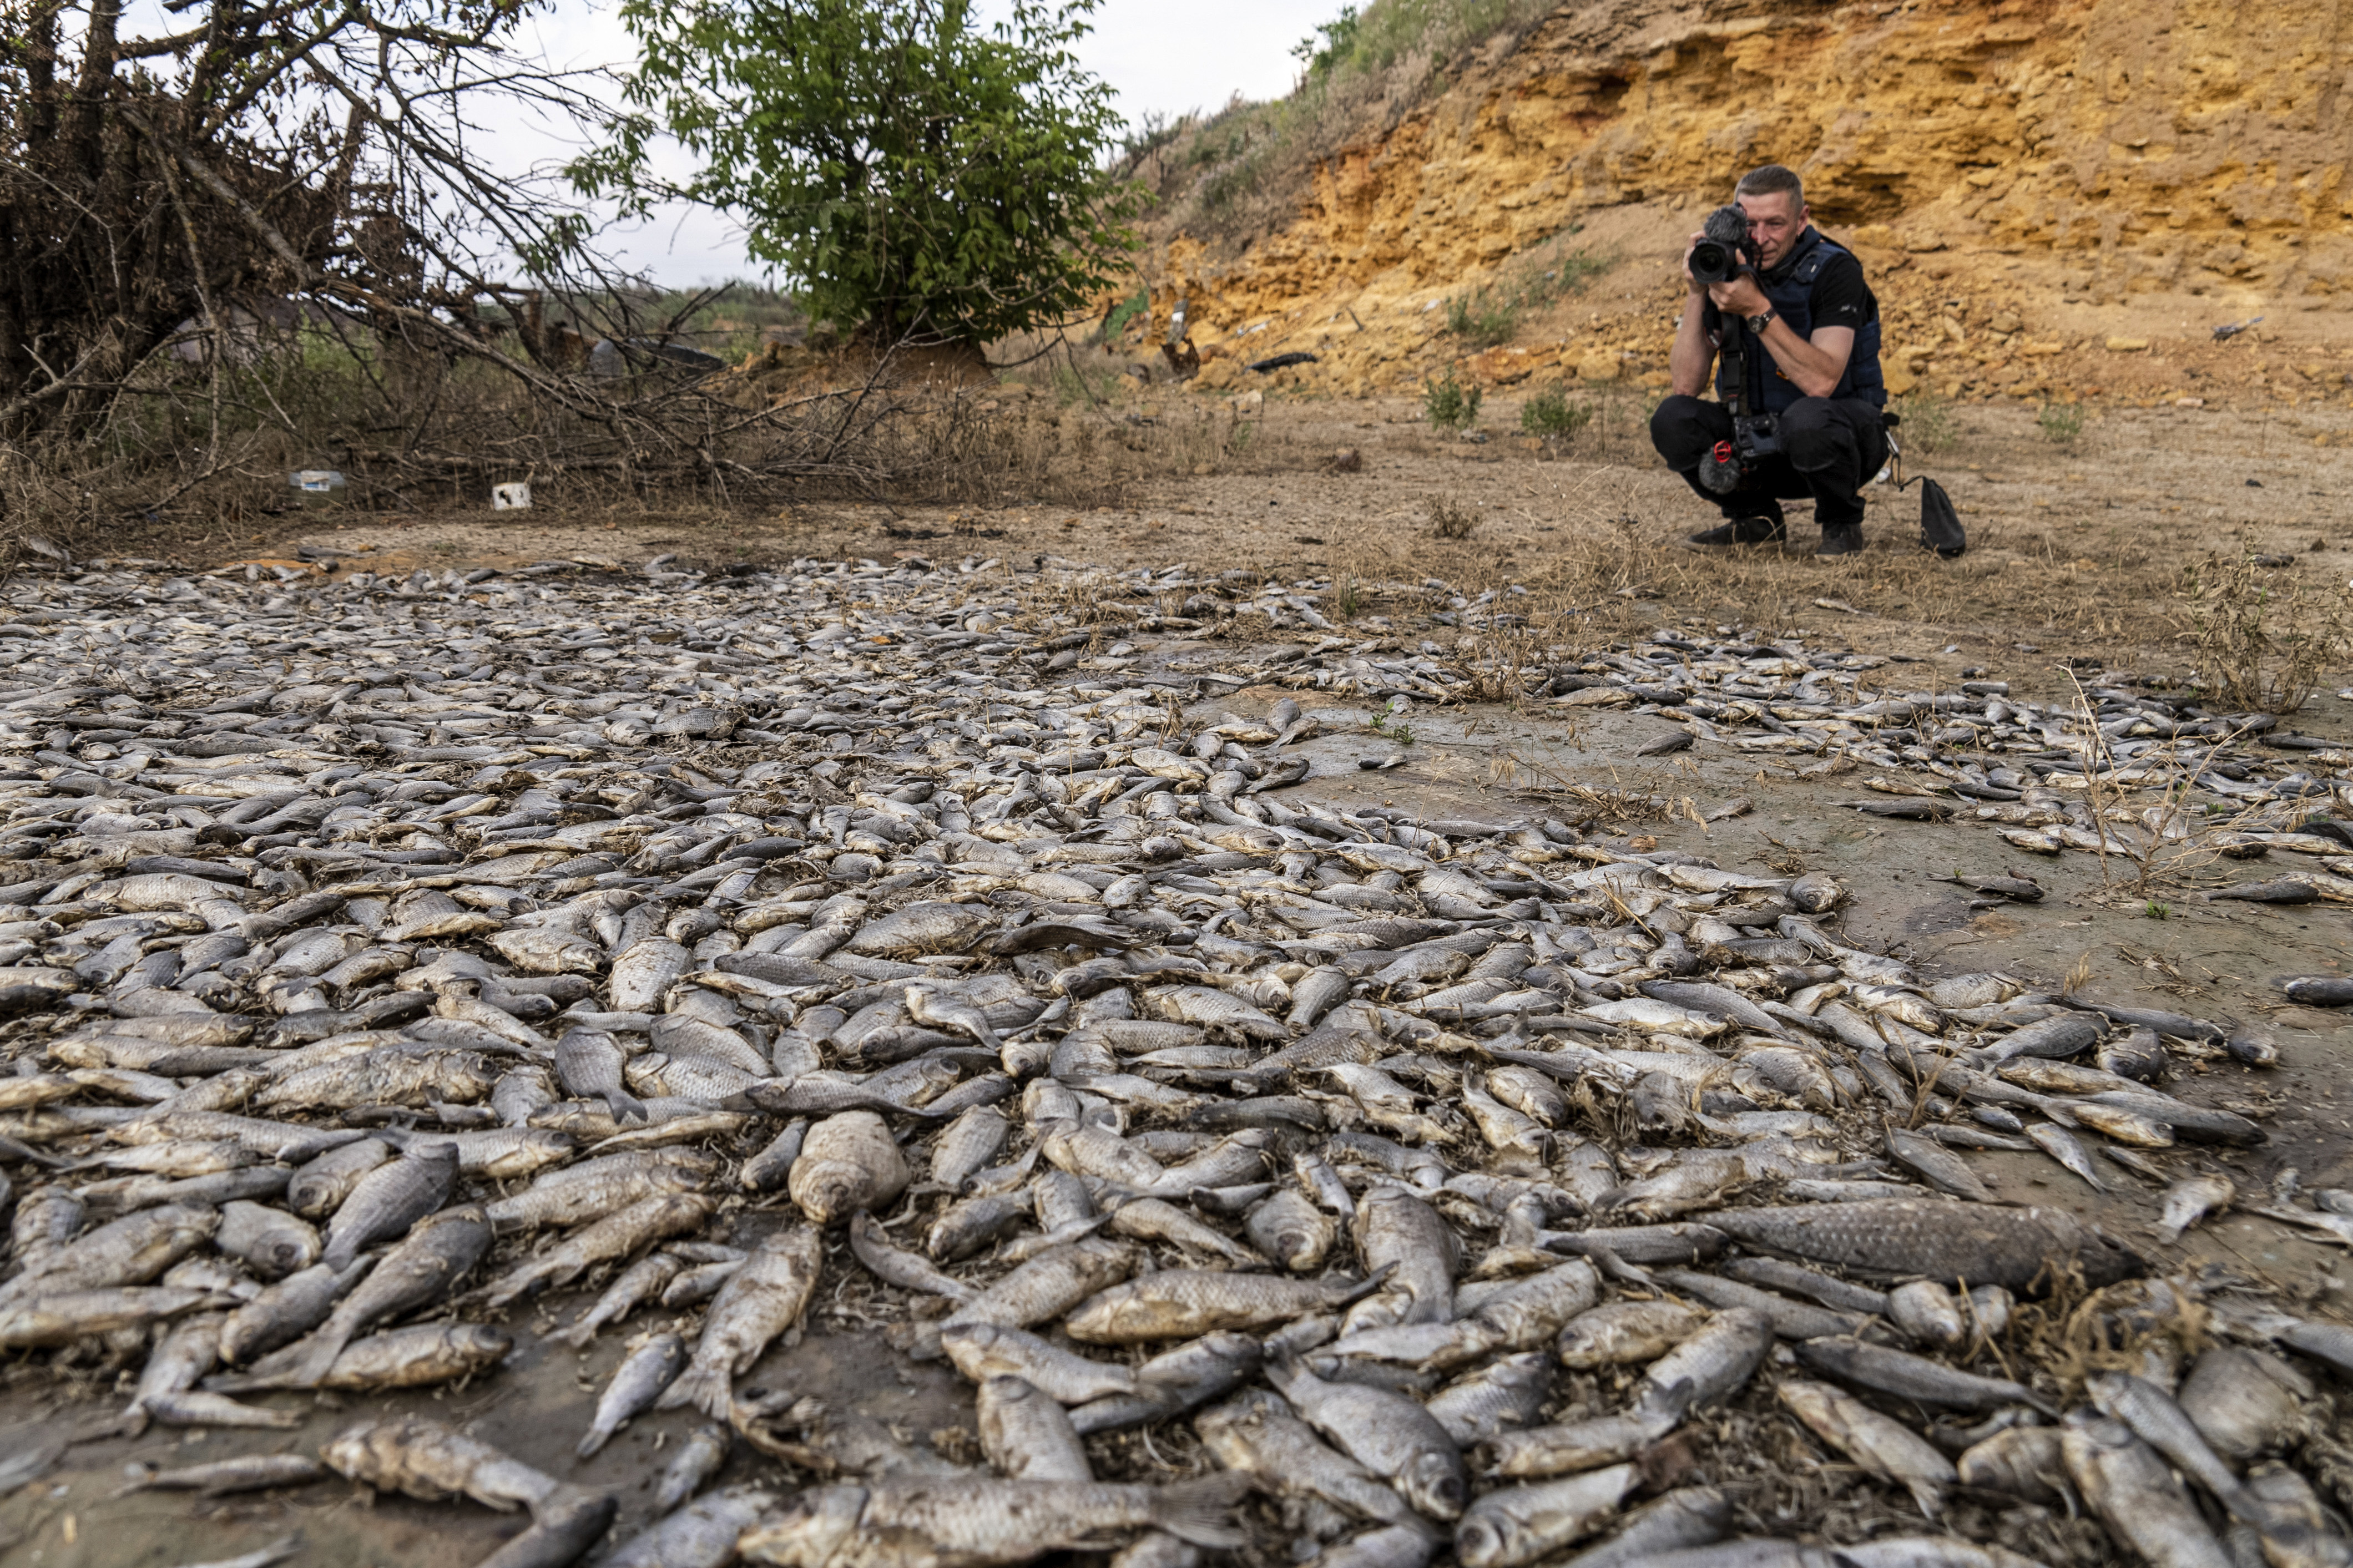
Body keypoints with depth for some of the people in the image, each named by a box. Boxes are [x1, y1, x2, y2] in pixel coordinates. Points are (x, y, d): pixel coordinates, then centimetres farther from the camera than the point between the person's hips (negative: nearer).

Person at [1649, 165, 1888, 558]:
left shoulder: (1834, 271, -17)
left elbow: (1821, 382, -32)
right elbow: (1686, 385, -13)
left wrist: (1758, 309, -35)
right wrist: (1696, 293, -21)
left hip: (1846, 438, -4)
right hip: (1761, 444, 4)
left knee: (1807, 419, -38)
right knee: (1672, 419, -19)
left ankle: (1842, 522, -7)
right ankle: (1757, 518, 3)